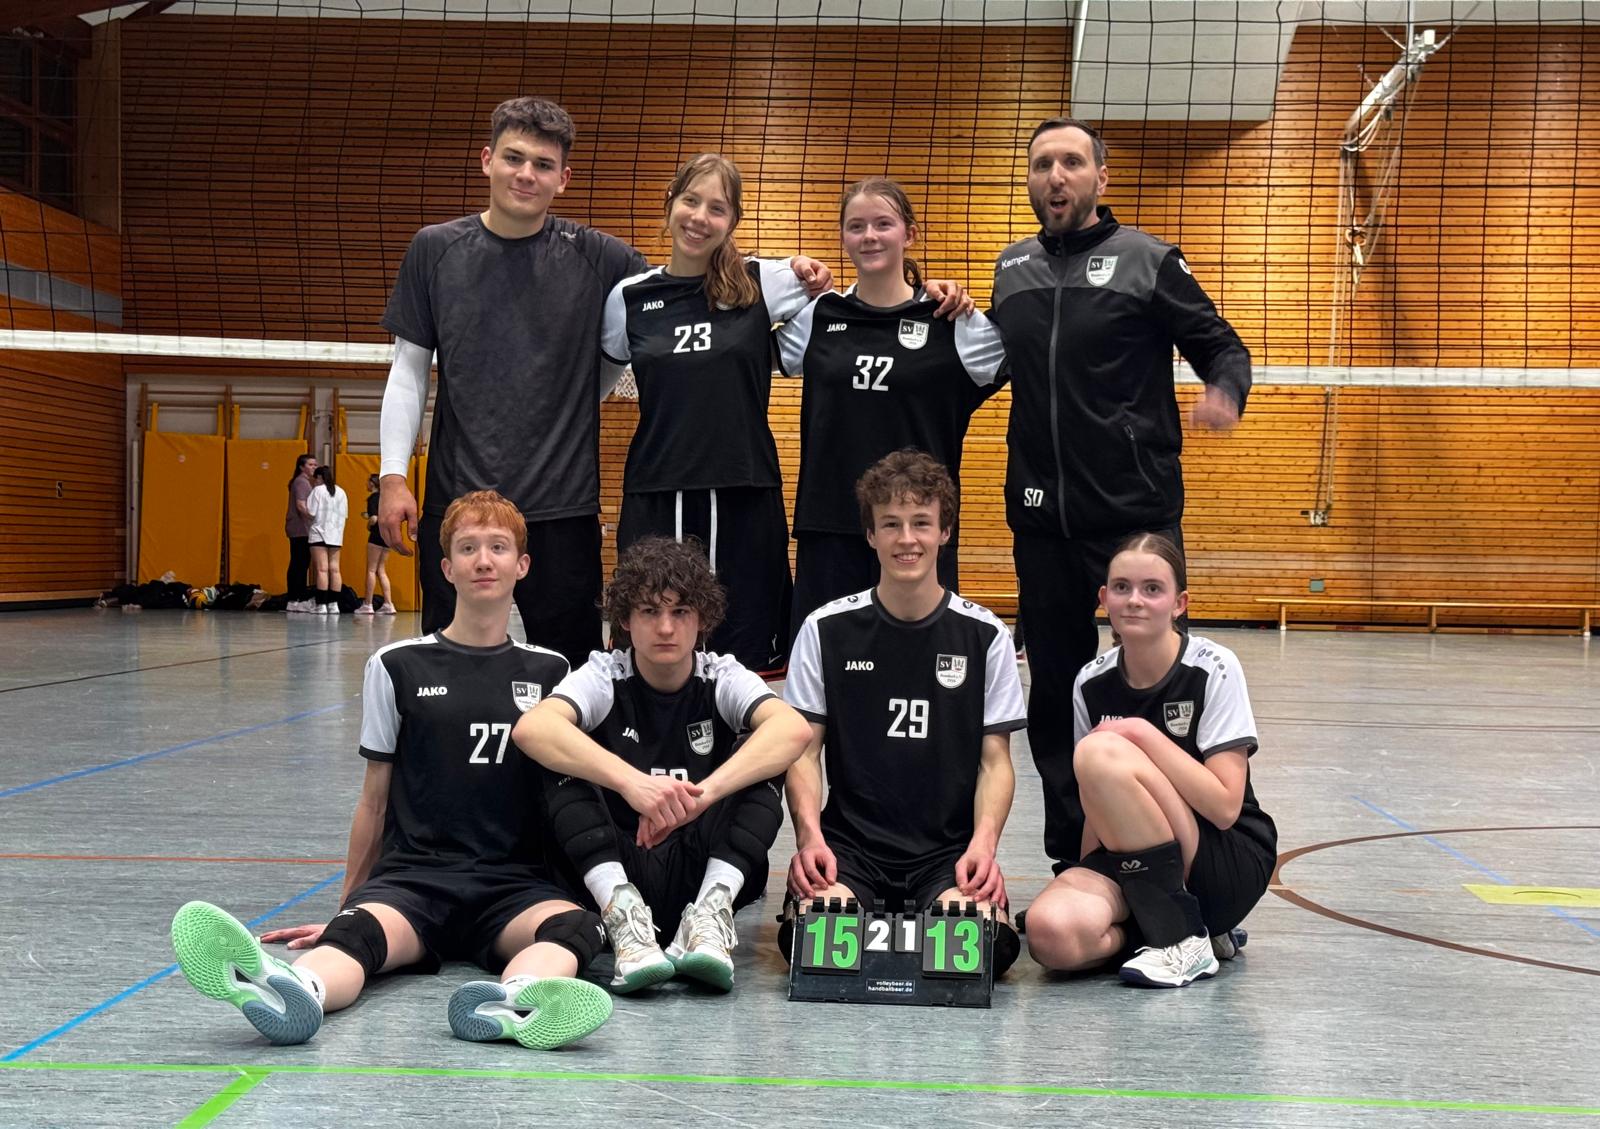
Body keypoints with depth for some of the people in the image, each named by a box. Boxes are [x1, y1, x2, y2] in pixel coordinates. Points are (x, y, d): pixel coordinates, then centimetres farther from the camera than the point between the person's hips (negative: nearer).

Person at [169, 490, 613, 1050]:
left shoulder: (549, 671, 13)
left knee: (574, 927, -34)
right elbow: (375, 800, 15)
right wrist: (343, 912, 17)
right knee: (358, 930, -36)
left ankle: (510, 1002, -66)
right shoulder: (399, 666, 9)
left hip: (516, 883, 1)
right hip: (414, 873, -1)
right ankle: (297, 991, -69)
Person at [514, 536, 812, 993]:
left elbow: (794, 729, -27)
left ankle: (710, 914, -32)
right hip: (618, 868, 0)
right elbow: (532, 728, -29)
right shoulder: (605, 676, -5)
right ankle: (626, 917, -36)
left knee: (760, 757, -20)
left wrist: (703, 793, -42)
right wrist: (631, 782, -45)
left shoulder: (722, 678, -3)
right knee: (566, 769, -23)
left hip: (706, 870, 1)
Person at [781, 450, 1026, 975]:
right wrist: (809, 834, -13)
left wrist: (983, 843, -12)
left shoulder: (984, 635, 5)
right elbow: (804, 750, 5)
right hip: (850, 841, 0)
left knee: (982, 943, -30)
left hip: (950, 847, 0)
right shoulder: (827, 630, 5)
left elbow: (995, 760, 5)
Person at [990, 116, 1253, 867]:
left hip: (1137, 514, -4)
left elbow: (1222, 347, 0)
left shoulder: (1148, 261, 0)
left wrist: (1225, 393, -20)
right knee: (1054, 690, 9)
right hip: (1042, 521, 5)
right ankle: (1071, 857, 20)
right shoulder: (1012, 268, 13)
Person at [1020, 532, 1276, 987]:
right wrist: (1086, 882, -2)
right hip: (1132, 861, 4)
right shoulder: (1092, 684, 3)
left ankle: (1183, 938, -18)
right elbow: (1099, 811, 11)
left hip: (1230, 864, -4)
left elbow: (1225, 806, -18)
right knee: (1052, 933, -30)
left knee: (1102, 753, -28)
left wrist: (1142, 734, -20)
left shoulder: (1213, 671, -10)